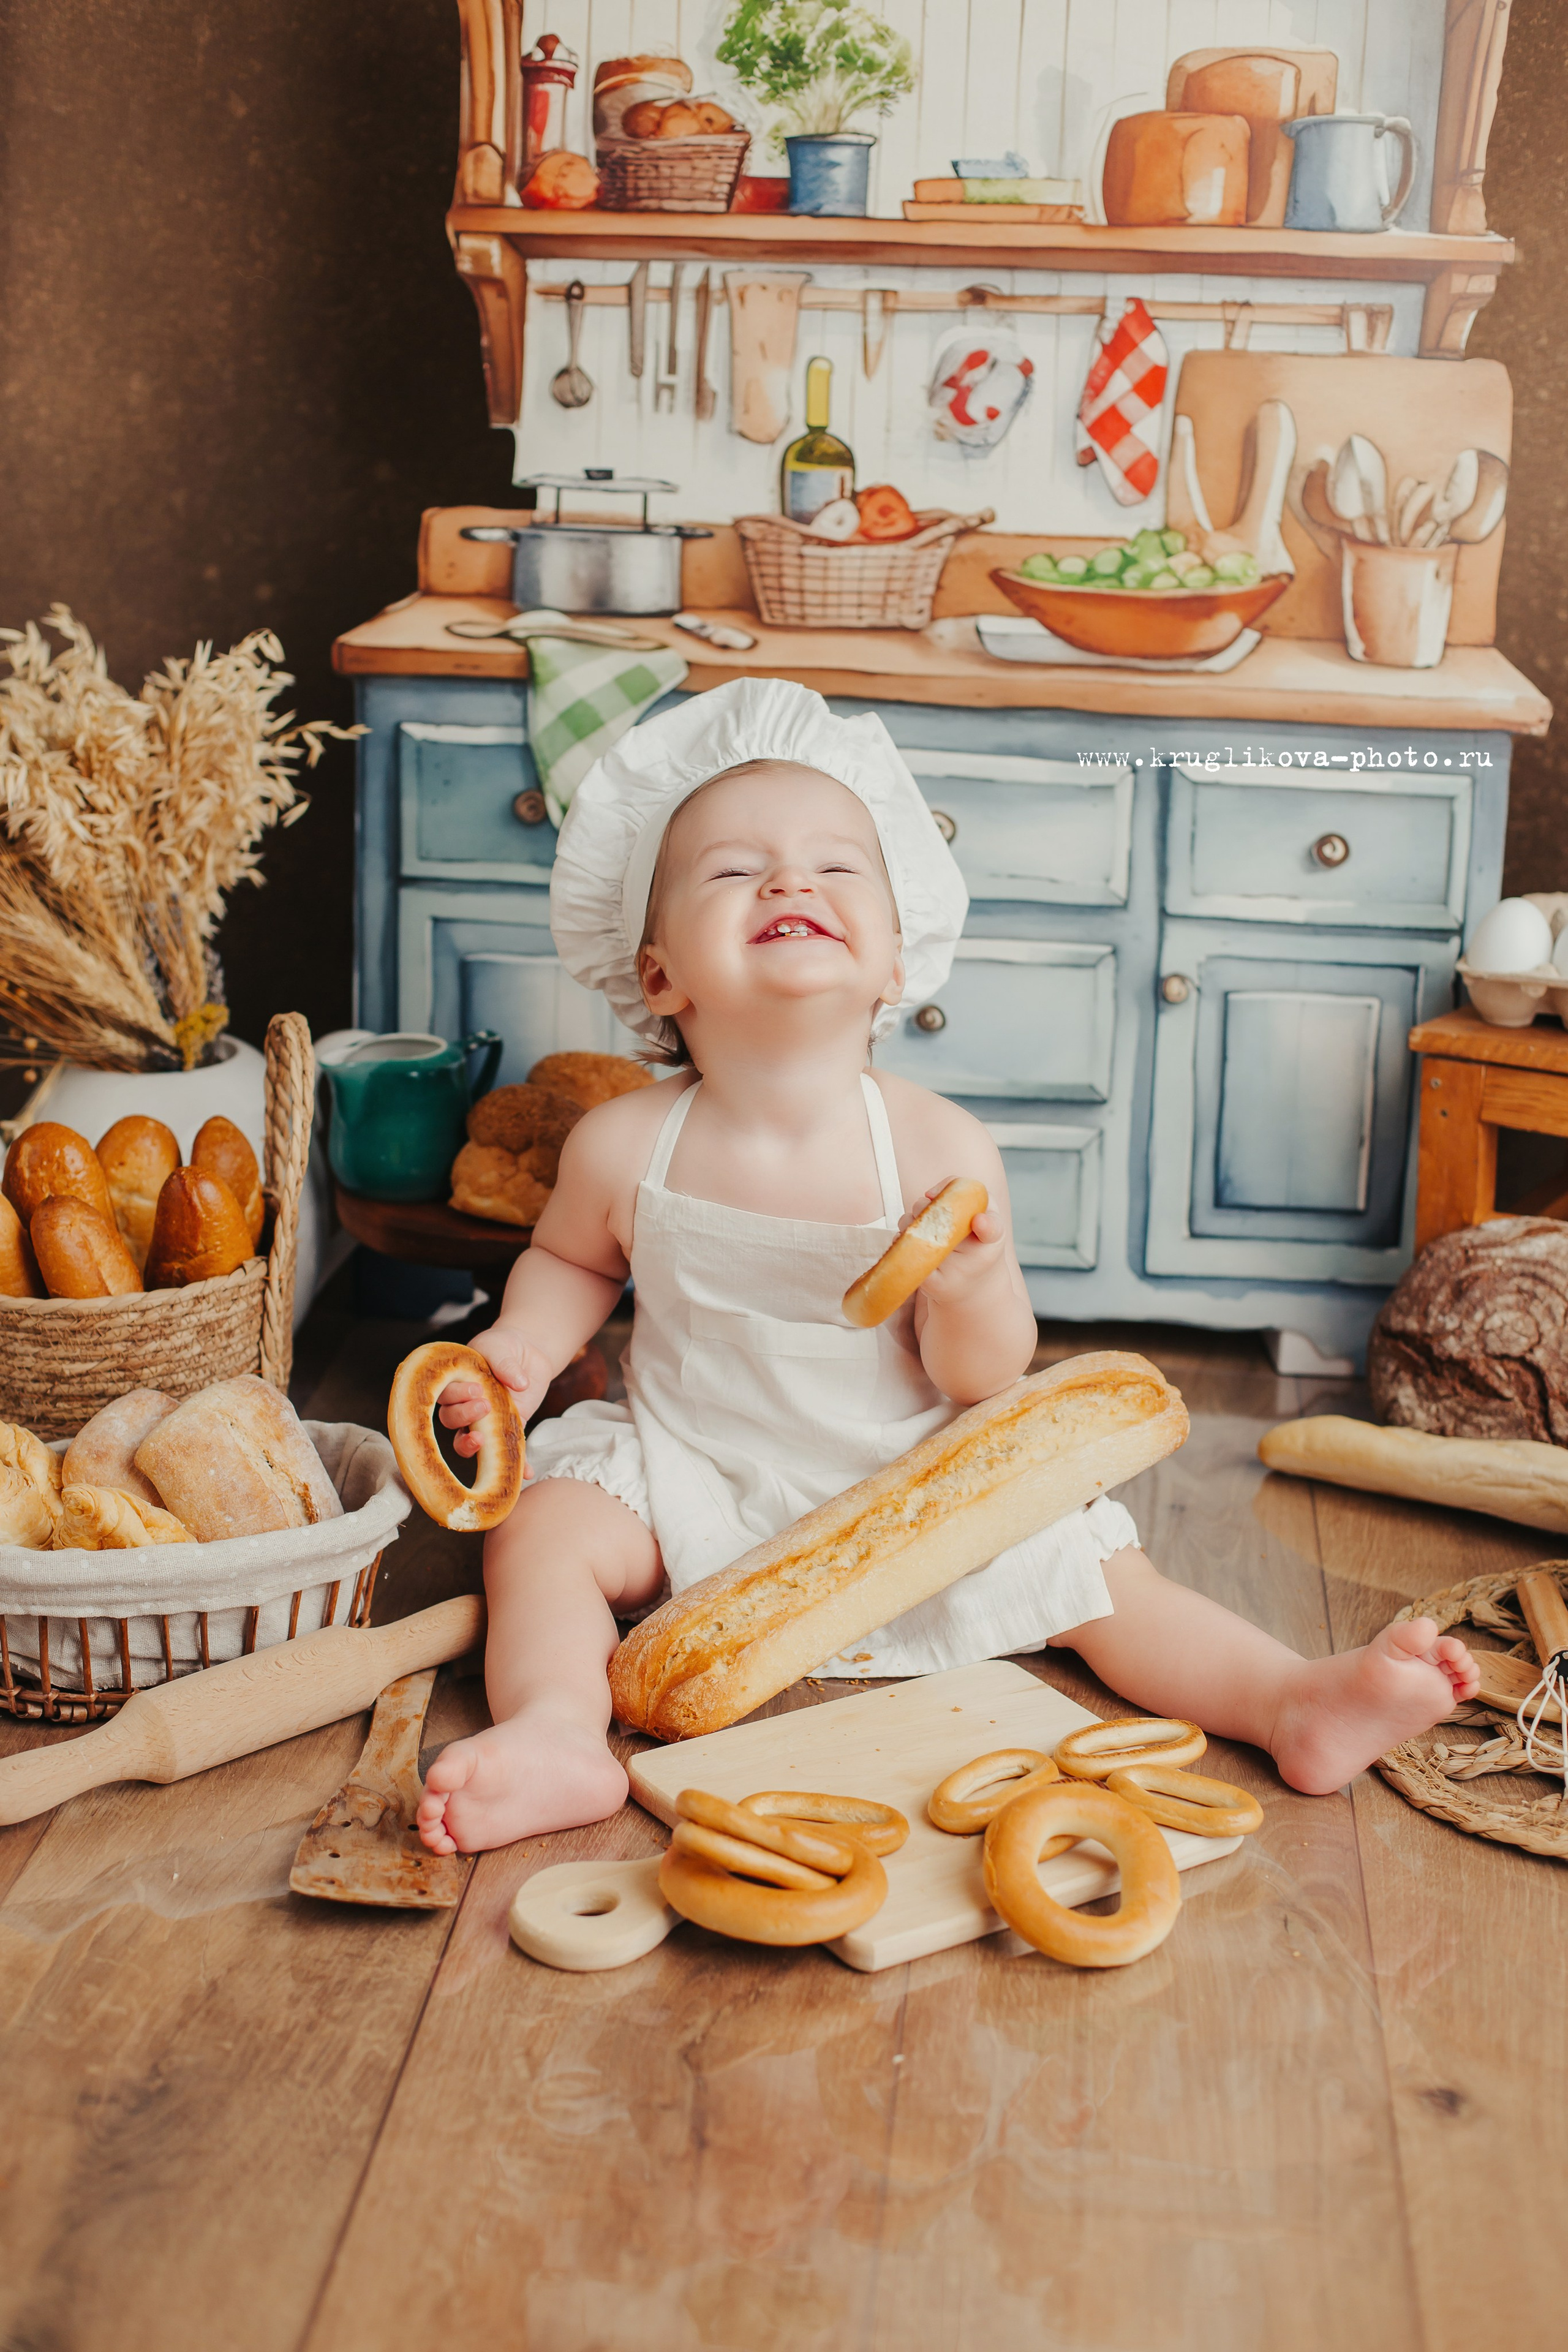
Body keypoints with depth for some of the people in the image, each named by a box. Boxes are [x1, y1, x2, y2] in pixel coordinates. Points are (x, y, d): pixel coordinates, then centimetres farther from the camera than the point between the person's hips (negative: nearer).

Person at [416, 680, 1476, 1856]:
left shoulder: (941, 1152, -18)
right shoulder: (626, 1146, -14)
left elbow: (983, 1381, -12)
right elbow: (574, 1259, 10)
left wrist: (971, 1288, -34)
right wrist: (524, 1345, -9)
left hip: (912, 1485, 0)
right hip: (694, 1481, 1)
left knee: (1102, 1578, -11)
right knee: (543, 1531, -21)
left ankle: (1300, 1703, -10)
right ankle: (560, 1734, -33)